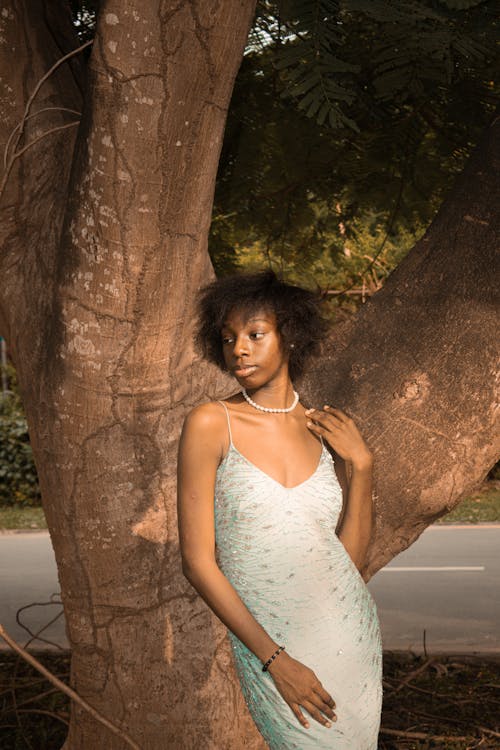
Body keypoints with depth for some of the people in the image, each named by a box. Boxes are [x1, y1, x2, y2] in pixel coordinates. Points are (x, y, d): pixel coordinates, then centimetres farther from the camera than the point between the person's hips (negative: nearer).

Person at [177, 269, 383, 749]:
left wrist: (361, 465, -8)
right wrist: (275, 660, -13)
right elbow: (197, 562, -10)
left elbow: (350, 555, 3)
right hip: (269, 645, -4)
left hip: (352, 632, 4)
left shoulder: (326, 430, 3)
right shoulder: (211, 425, -9)